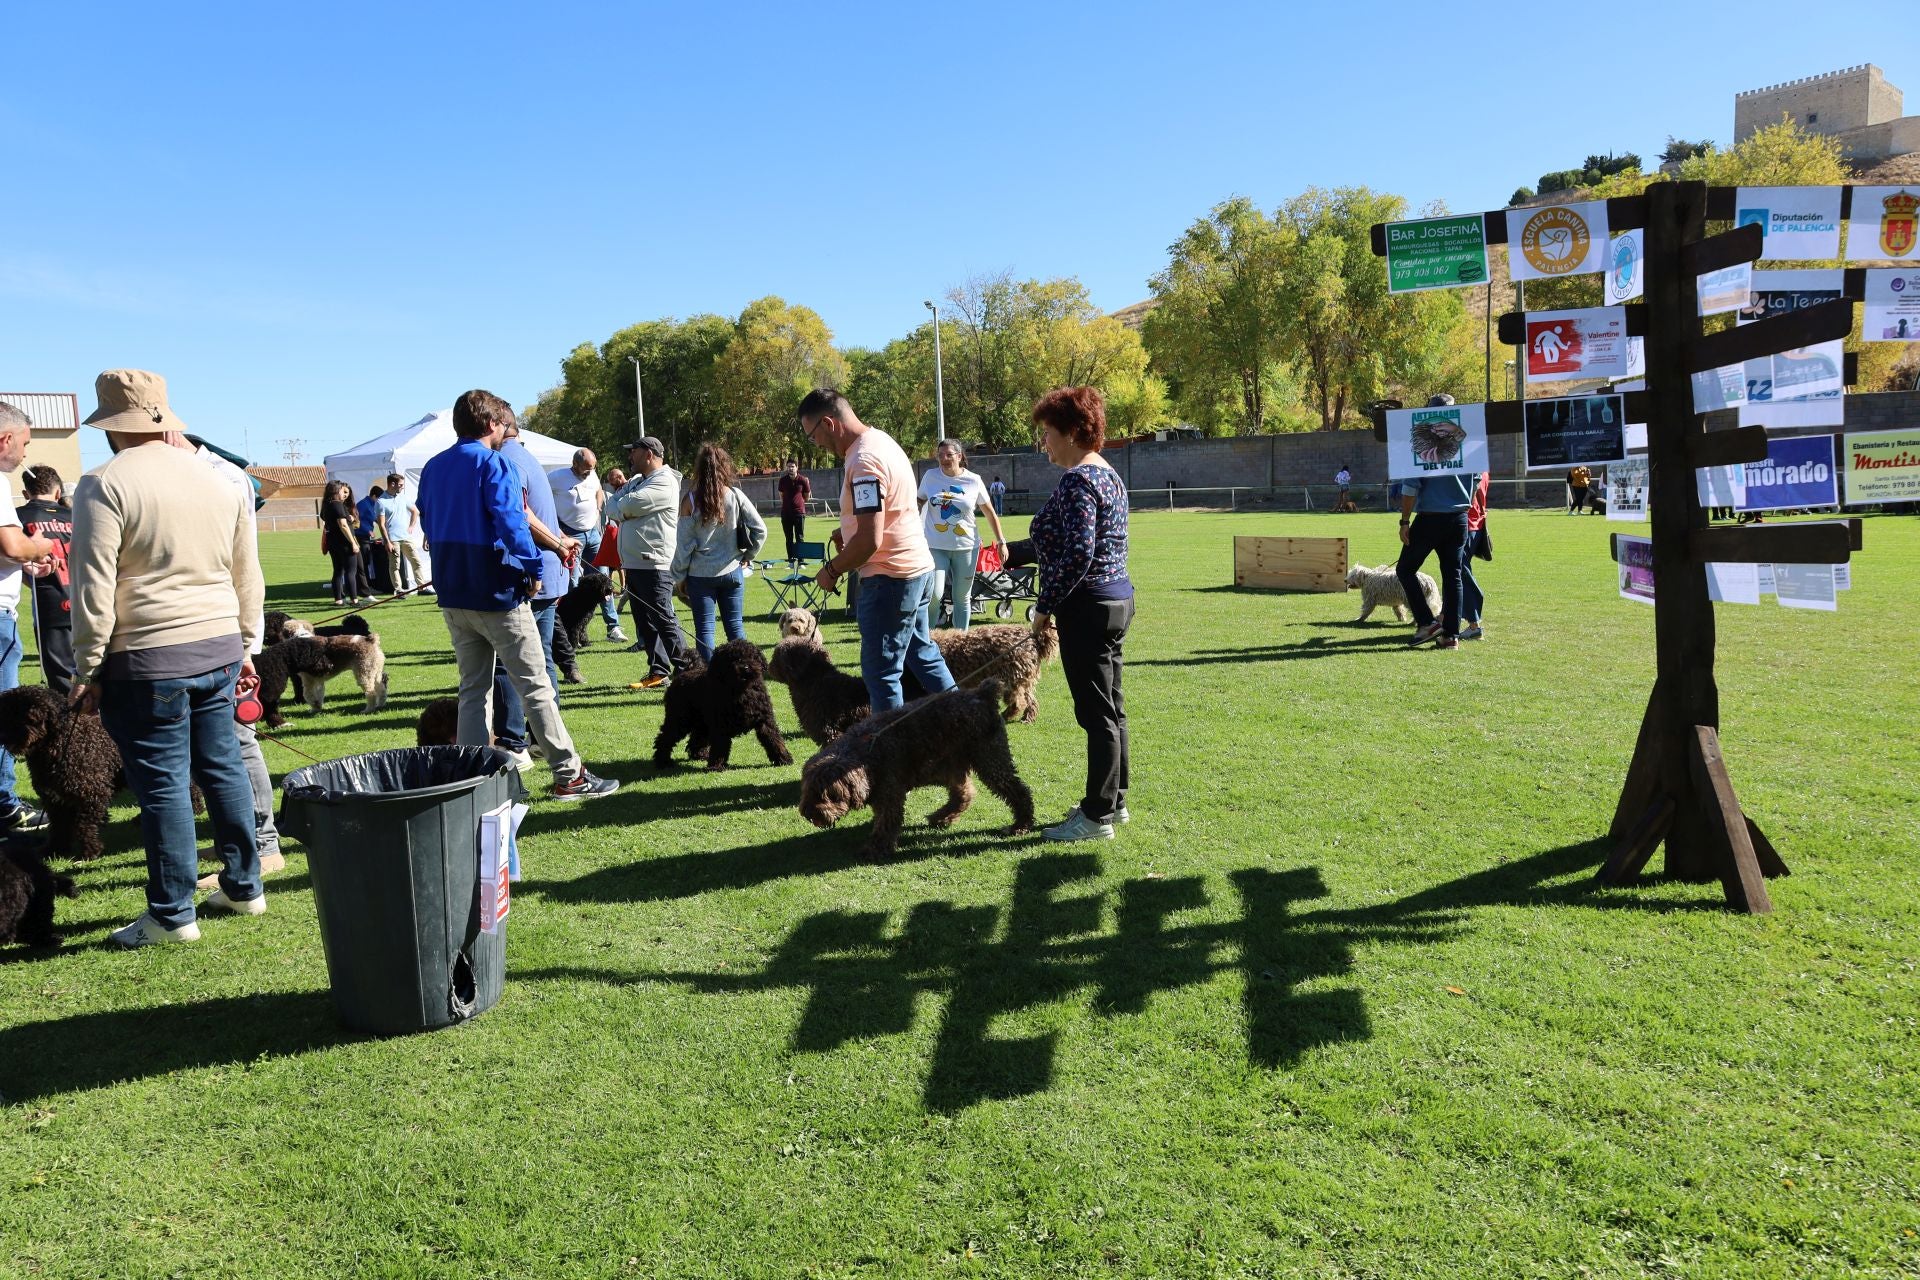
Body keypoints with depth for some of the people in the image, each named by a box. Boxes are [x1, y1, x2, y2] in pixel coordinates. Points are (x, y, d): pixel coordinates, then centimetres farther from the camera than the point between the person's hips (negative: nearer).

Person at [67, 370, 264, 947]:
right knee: (223, 767, 14)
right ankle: (244, 887, 23)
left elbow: (94, 589, -12)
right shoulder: (222, 481, 8)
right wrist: (245, 647, 21)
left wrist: (86, 669, -5)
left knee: (161, 781, 2)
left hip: (147, 661, -6)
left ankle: (172, 915, 10)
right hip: (220, 651, 6)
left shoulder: (105, 485, -10)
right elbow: (247, 577, 13)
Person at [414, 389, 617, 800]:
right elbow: (511, 523, -23)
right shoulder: (494, 464, -12)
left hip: (452, 596, 7)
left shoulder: (432, 468, 12)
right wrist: (533, 569, -12)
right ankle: (569, 776, 2)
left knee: (473, 688, 14)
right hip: (497, 595, -7)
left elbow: (429, 524, 20)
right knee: (535, 686, -2)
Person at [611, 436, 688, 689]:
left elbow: (625, 506, -18)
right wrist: (623, 511, -9)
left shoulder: (664, 483, -12)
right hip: (633, 564, 9)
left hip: (654, 565, -9)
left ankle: (686, 671, -2)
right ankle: (658, 671, 17)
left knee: (664, 621, -7)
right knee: (644, 622, 11)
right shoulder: (637, 481, 20)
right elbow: (613, 506, 11)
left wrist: (620, 508, 4)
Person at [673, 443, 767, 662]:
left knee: (704, 628, 4)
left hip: (700, 574, -1)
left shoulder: (690, 500, -7)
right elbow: (760, 529, -6)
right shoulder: (735, 495, -3)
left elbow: (684, 543, -4)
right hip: (731, 571, 2)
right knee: (735, 626, 8)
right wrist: (748, 555, 8)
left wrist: (679, 577, 4)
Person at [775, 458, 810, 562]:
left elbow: (807, 496, 9)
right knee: (789, 538, 7)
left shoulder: (803, 480, -3)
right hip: (786, 512, 3)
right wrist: (788, 502, 12)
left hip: (799, 511, -2)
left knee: (800, 538, -2)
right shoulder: (783, 480, 3)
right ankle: (791, 560, 12)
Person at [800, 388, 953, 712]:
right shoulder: (879, 440, 11)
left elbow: (869, 539, -25)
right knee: (922, 654, 20)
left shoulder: (864, 461, -21)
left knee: (880, 671, -2)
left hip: (890, 577, -11)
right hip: (917, 567, 11)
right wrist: (845, 533, 11)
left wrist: (832, 570, -11)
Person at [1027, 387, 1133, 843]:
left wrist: (1045, 606, -16)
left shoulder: (1076, 481, -17)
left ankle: (1098, 816, 4)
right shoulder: (1110, 474, 14)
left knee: (1096, 712, -4)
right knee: (1110, 707, 16)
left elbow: (1077, 554, -25)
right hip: (1118, 598, 10)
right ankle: (1113, 800, 26)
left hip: (1088, 607, -10)